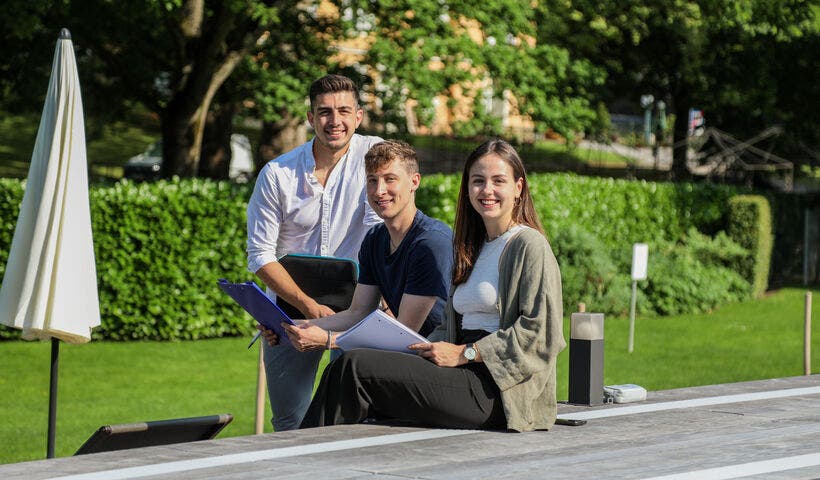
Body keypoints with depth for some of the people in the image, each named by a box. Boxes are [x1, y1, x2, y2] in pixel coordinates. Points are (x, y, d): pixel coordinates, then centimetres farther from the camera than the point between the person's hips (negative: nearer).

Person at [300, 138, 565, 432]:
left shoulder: (530, 245, -4)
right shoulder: (473, 248, 23)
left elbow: (540, 333, -14)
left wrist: (464, 353, -13)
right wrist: (428, 348, 1)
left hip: (494, 391, -8)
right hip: (467, 375, 8)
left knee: (355, 367, -17)